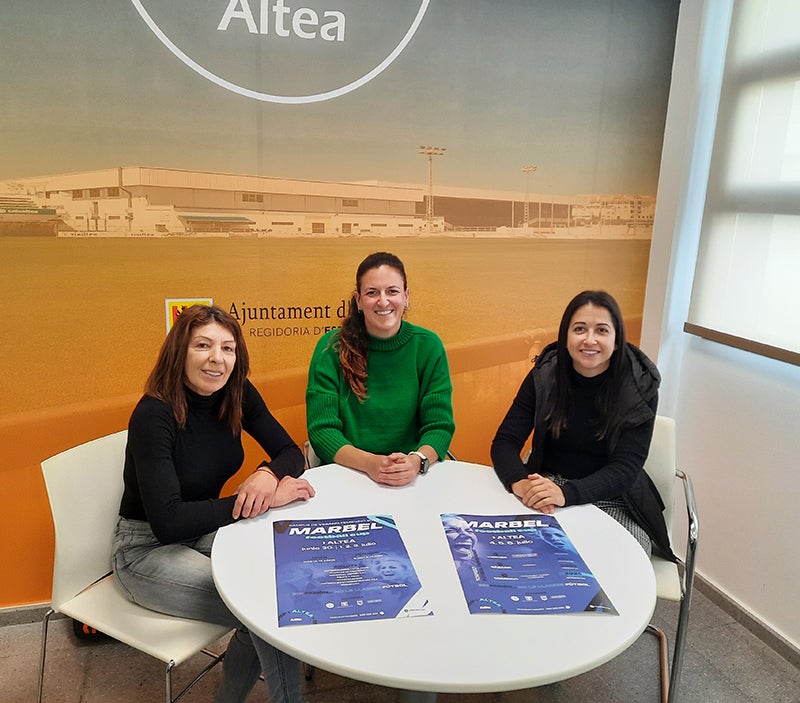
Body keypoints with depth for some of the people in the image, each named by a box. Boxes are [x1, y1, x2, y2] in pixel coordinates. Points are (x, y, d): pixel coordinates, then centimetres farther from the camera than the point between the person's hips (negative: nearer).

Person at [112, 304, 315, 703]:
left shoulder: (238, 395, -6)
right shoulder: (153, 415, -24)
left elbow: (292, 453, -1)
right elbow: (168, 523, -28)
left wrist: (267, 475, -25)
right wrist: (258, 501, -29)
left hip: (205, 532, 6)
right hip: (147, 549, -6)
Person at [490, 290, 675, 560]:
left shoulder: (641, 386, -11)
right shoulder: (544, 375, -6)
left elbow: (626, 468, -15)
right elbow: (504, 442, -7)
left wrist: (566, 493, -33)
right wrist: (520, 484, -30)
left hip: (614, 502, -1)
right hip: (548, 487, 2)